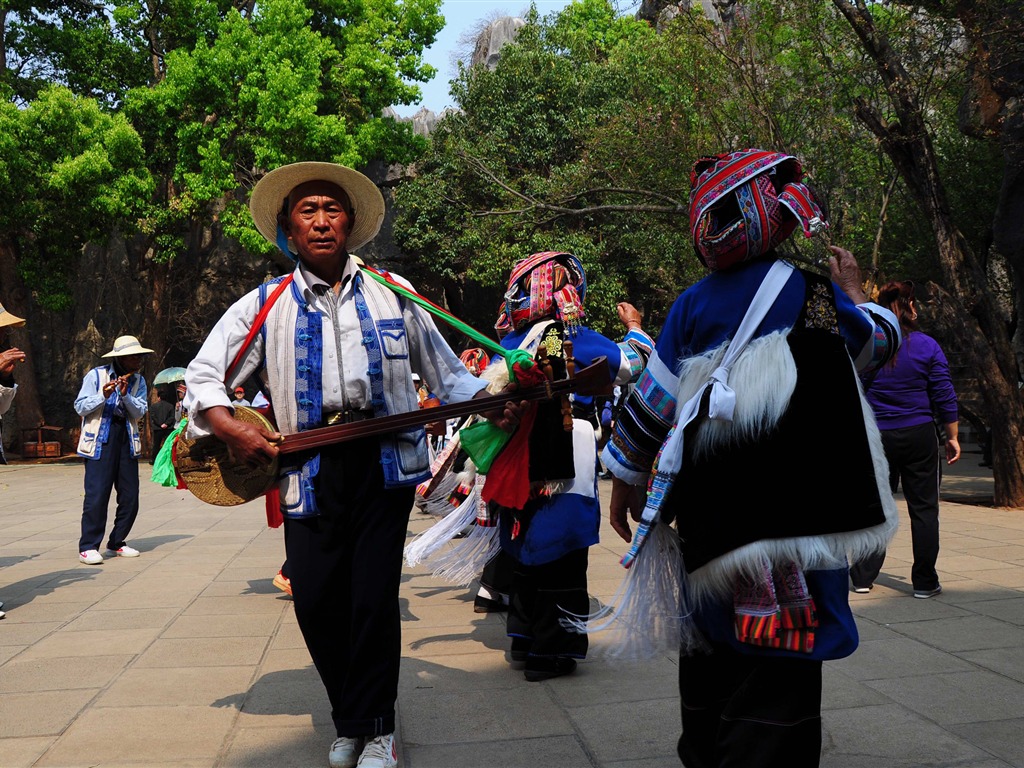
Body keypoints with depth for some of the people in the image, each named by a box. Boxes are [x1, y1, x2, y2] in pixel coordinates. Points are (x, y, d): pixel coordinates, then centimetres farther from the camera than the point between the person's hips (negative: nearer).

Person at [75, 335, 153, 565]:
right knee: (97, 494, -11)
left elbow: (140, 412, -1)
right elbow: (80, 407, -7)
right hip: (100, 440, -5)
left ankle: (116, 544, 17)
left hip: (126, 440, 5)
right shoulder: (96, 375, -4)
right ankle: (88, 547, -3)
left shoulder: (138, 380, 9)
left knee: (130, 497, 4)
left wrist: (125, 395, -17)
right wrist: (103, 396, -22)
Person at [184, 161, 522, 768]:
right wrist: (232, 429, -6)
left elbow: (444, 369, 16)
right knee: (316, 601, -1)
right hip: (308, 470, 1)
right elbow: (204, 376, 12)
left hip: (386, 461, -1)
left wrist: (491, 404, 1)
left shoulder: (393, 294, 11)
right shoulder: (264, 305, 10)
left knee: (374, 599, -6)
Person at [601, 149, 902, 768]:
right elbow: (881, 343, 13)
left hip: (706, 514, 5)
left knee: (711, 653, 19)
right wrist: (854, 293, 30)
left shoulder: (693, 305, 2)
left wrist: (627, 478, 17)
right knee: (778, 671, 0)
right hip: (789, 506, -4)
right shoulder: (811, 293, -6)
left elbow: (652, 398, 5)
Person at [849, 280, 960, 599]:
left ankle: (863, 577, 12)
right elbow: (945, 396, -3)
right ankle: (924, 582, 10)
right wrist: (952, 437, 5)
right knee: (923, 508, 7)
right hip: (919, 438, -2)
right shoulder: (927, 346, -4)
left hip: (876, 438, 2)